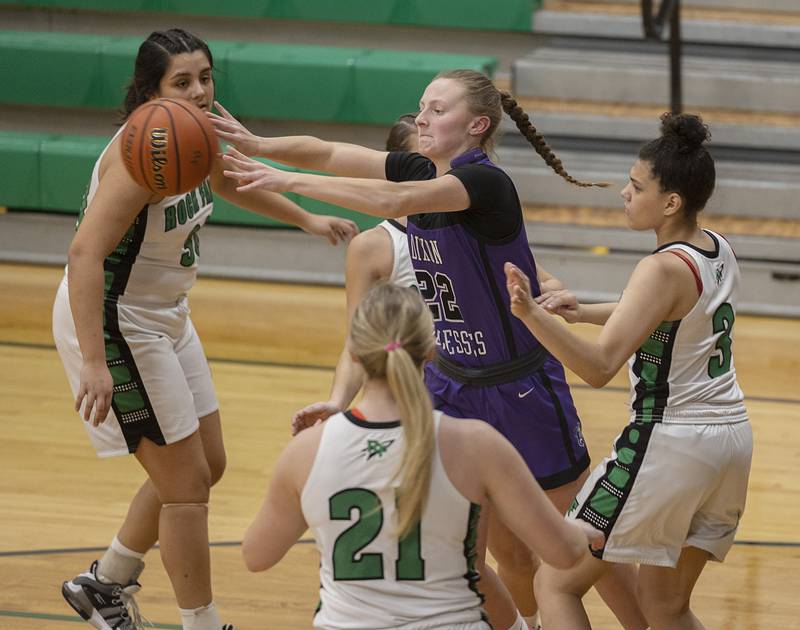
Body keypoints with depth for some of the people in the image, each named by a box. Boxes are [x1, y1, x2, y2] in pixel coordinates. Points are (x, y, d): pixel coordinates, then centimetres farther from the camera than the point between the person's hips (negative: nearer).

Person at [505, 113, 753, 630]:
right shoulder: (720, 252, 6)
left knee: (556, 584, 1)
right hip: (732, 436, 9)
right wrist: (586, 312, 17)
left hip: (669, 445, -9)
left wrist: (532, 315, -39)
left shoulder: (665, 269, -19)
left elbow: (599, 367, -29)